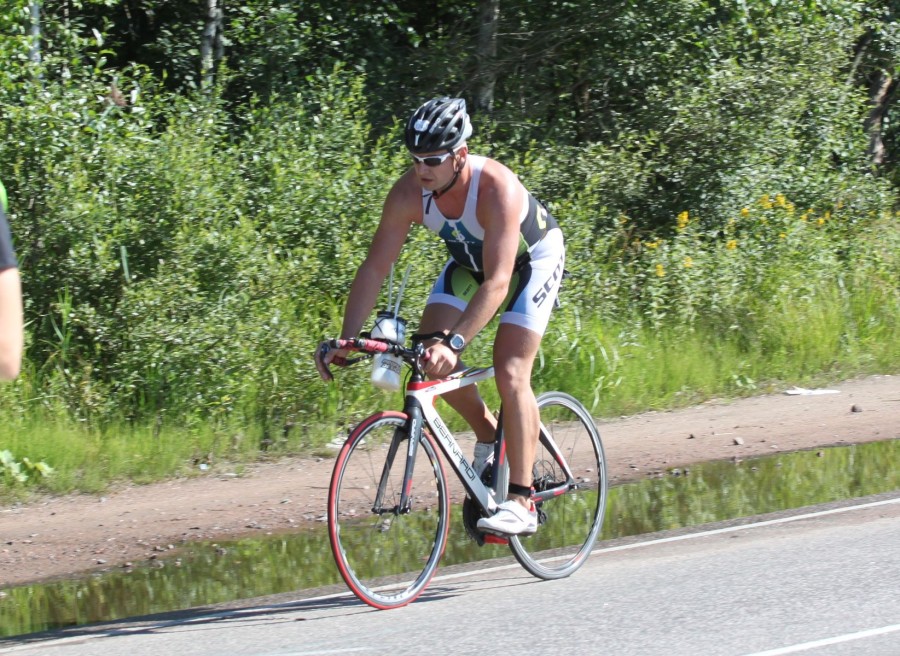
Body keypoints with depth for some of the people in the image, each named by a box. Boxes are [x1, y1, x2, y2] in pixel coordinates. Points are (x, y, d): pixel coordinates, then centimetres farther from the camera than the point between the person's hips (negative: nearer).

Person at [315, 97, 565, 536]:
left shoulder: (497, 189, -40)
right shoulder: (409, 194, -25)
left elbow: (497, 281, -46)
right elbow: (375, 268, -20)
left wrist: (454, 342, -58)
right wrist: (345, 341, -30)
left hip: (532, 258, -5)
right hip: (470, 259, 6)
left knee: (510, 373, -19)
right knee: (429, 356, -12)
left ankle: (521, 502, -15)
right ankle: (488, 436, 15)